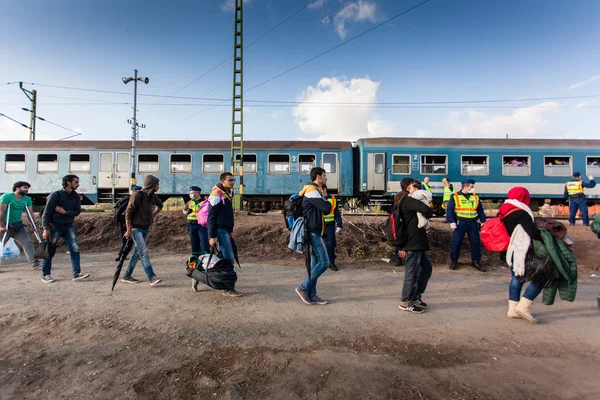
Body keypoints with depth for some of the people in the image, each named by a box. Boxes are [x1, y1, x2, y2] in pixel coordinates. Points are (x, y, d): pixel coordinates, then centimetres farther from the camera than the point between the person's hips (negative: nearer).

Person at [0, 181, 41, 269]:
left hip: (18, 225, 4)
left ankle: (34, 262, -12)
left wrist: (34, 226, -2)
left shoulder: (27, 199, 5)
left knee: (27, 243, -7)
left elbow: (30, 214, 5)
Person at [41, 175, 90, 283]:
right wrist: (45, 228, -16)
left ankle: (77, 273, -6)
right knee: (50, 251, 6)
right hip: (55, 226, -4)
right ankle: (45, 275, 22)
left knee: (75, 248, -7)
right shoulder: (56, 195, -9)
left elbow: (77, 211, 2)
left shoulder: (75, 196, 5)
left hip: (68, 226, 4)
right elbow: (47, 212, -11)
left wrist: (65, 212, -15)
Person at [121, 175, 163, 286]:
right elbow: (128, 212, -14)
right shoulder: (138, 195, -16)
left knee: (137, 252, 13)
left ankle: (126, 276, 25)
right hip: (136, 228, -8)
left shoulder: (152, 196, 5)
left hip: (146, 228, 8)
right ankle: (152, 277, -17)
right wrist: (129, 230, -15)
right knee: (144, 252, -14)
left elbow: (160, 205, 26)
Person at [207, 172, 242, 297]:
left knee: (228, 258, 14)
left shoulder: (229, 193, 14)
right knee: (228, 259, -8)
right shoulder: (217, 194, -13)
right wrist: (212, 236, -20)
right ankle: (228, 289, 1)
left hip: (226, 230, 10)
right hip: (220, 231, -9)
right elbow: (211, 217, -16)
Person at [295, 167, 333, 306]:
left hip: (314, 232, 10)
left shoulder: (315, 191, 19)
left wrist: (326, 204, -2)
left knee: (315, 263, 10)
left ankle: (311, 295, 14)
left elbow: (325, 210, 17)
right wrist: (327, 202, 2)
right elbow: (326, 208, -18)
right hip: (313, 232, -10)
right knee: (324, 262, -9)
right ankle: (303, 288, 0)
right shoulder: (312, 191, -13)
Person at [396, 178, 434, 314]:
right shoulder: (408, 200, -13)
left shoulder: (406, 201, 19)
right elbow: (427, 210, -26)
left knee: (426, 267, 17)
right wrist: (428, 213, 0)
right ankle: (405, 302, 10)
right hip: (413, 242, -10)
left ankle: (416, 296, 27)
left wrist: (402, 246, 17)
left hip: (417, 242, 10)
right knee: (412, 272, -2)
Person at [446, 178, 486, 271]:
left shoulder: (476, 197, 10)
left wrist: (483, 221, 3)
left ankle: (476, 261, 23)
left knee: (476, 242, 7)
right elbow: (449, 210, -6)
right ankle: (453, 261, 13)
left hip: (473, 223, 4)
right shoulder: (455, 197, -3)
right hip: (460, 223, -4)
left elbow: (480, 210, 14)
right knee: (456, 242, -2)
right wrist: (452, 222, -15)